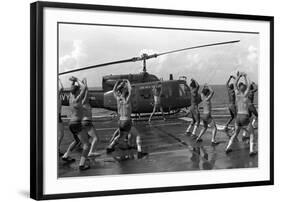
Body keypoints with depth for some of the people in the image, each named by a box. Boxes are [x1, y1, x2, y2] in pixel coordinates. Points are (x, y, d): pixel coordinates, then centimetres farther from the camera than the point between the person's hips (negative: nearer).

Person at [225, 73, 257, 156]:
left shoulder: (237, 94, 1)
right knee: (251, 134, 10)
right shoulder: (245, 95, -10)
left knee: (235, 133, 24)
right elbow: (248, 86, 4)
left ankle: (228, 148, 18)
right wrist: (245, 77, 13)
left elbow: (235, 85, 15)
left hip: (238, 117, 5)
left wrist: (239, 76, 17)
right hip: (245, 118, -5)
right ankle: (251, 150, -4)